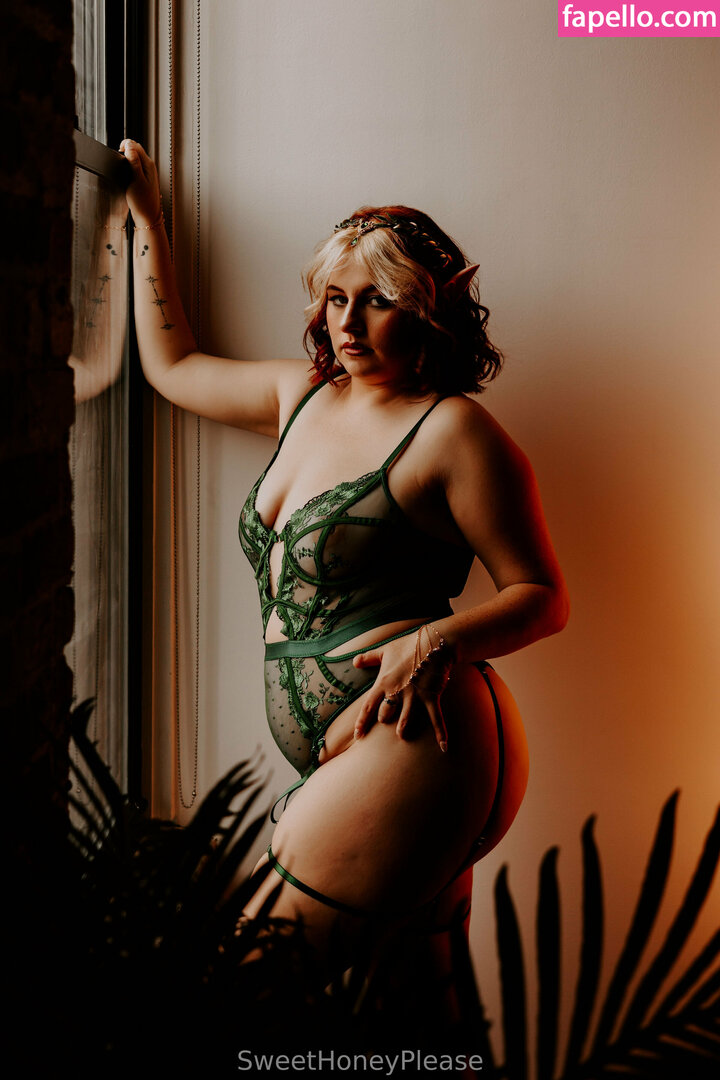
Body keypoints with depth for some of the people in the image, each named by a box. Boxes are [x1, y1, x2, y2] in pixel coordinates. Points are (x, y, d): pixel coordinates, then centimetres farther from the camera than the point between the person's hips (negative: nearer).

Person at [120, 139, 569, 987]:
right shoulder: (303, 395, 16)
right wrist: (147, 220, 31)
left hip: (410, 741, -8)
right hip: (335, 760, 8)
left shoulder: (452, 430, -5)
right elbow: (173, 367, 30)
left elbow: (543, 596, -5)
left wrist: (436, 640, -22)